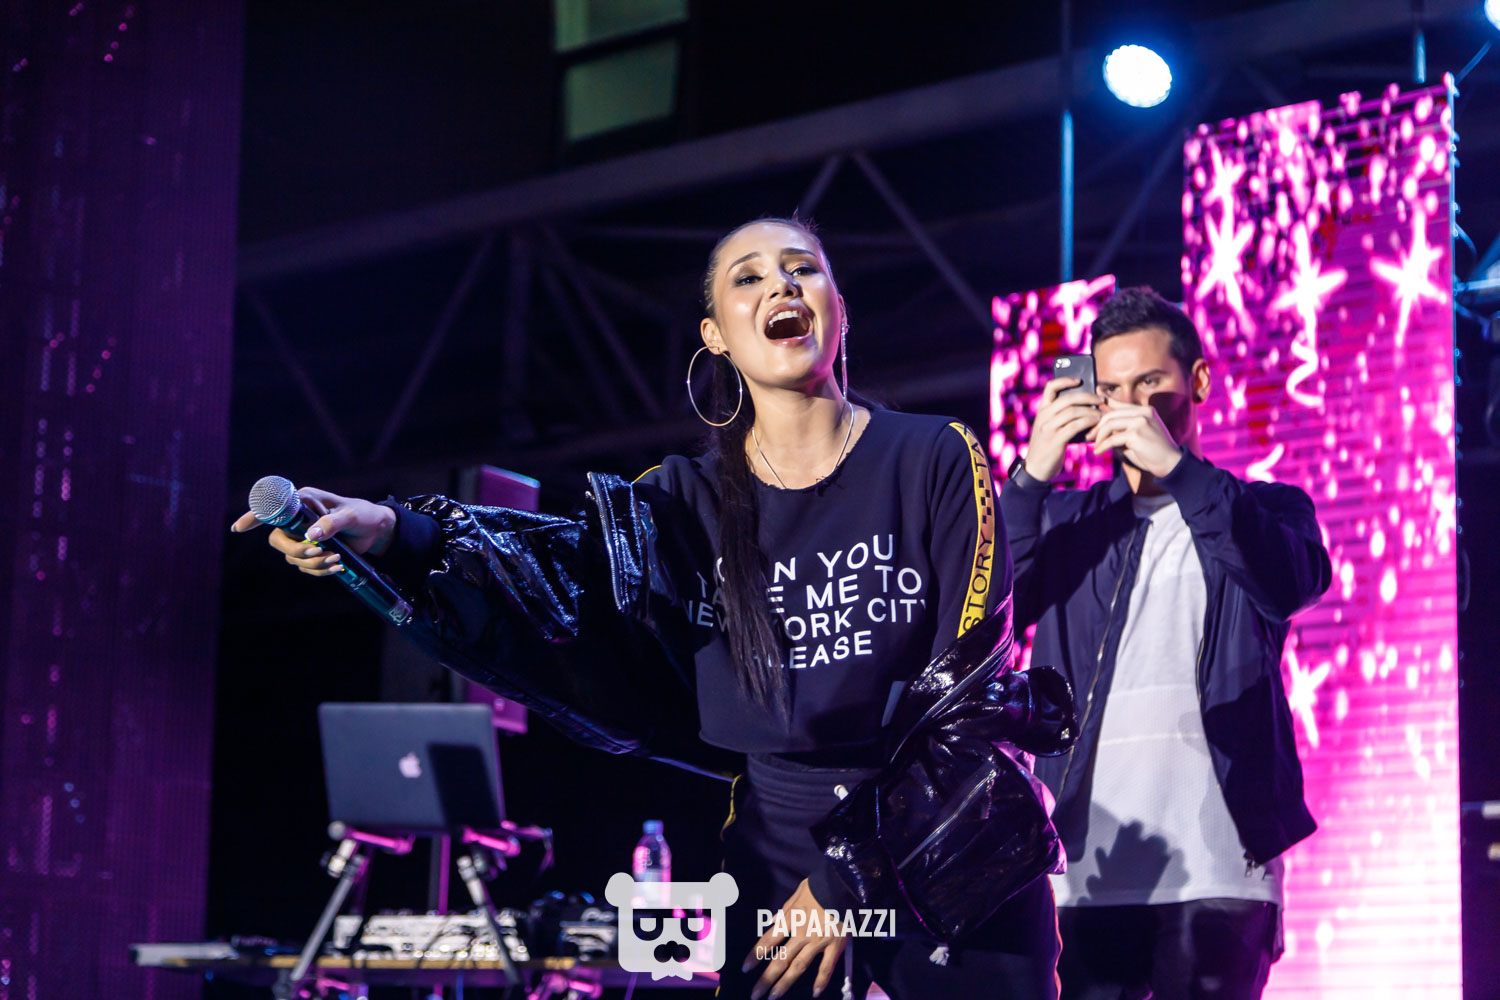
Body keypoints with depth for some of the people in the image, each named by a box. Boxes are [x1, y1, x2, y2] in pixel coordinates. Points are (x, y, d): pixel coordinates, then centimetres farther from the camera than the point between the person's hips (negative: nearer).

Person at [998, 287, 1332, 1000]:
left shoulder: (1262, 510, 14)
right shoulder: (1064, 519, 19)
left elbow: (1291, 583, -9)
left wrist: (1178, 466, -17)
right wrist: (1030, 476, -10)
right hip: (1092, 867, 2)